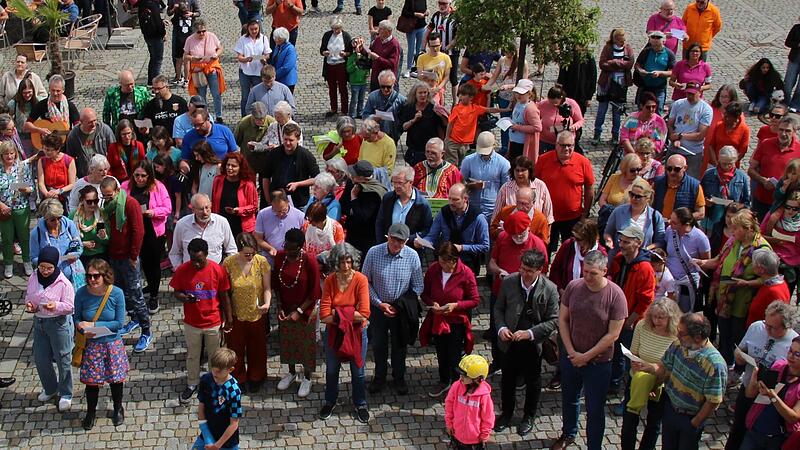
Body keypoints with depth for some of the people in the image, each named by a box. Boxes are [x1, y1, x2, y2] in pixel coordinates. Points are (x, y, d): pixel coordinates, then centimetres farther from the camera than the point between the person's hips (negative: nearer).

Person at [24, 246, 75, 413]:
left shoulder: (63, 283, -19)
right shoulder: (33, 278, -2)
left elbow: (70, 306, -15)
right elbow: (28, 296, 12)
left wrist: (56, 306, -33)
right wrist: (29, 304, -10)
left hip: (58, 323, -6)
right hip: (39, 322, 6)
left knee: (63, 360, 5)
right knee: (40, 359, 16)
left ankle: (65, 395, 22)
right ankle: (50, 388, 39)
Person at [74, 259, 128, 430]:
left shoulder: (116, 293, -17)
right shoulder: (82, 293, -14)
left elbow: (119, 323, -15)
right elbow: (77, 319, -2)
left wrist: (93, 325, -21)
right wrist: (82, 328, -24)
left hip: (113, 344, 0)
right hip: (91, 345, 0)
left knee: (116, 378, 15)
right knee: (91, 381, 10)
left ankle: (118, 409, 41)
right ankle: (91, 412, 35)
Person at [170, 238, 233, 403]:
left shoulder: (218, 270, -16)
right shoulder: (182, 270, -14)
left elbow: (224, 296, -6)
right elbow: (176, 292, -3)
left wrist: (228, 319, -1)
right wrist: (184, 298, -26)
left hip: (213, 323, -1)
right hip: (192, 323, 1)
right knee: (192, 355, 19)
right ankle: (192, 384, 40)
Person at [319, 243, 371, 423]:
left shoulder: (361, 279, -19)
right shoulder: (330, 281, -14)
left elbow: (364, 315, -25)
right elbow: (324, 316, -19)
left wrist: (338, 313, -21)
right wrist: (350, 314, -22)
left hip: (356, 332, -2)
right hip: (333, 332, 2)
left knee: (358, 371, 14)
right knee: (331, 370, 19)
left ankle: (360, 404, 37)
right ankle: (330, 402, 42)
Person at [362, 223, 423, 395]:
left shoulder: (412, 256, -16)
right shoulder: (374, 253, -17)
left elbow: (417, 287, -7)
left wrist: (399, 306, -13)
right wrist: (379, 303, -12)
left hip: (401, 309, 0)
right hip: (378, 306, 0)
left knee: (399, 345, 17)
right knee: (378, 344, 17)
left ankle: (399, 379, 38)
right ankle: (379, 378, 38)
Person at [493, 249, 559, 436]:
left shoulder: (549, 289, -17)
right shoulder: (508, 282, -11)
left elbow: (554, 320, -13)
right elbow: (498, 308, 2)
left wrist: (530, 333, -22)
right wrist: (501, 328, -15)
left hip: (534, 344, -2)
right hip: (510, 342, 2)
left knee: (533, 382, 18)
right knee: (507, 379, 19)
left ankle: (529, 416, 40)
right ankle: (507, 413, 41)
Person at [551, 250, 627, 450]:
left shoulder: (615, 295, -20)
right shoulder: (573, 287, -9)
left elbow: (613, 334, -16)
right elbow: (562, 319, -1)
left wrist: (586, 356, -14)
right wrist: (571, 352, -8)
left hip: (598, 362, -4)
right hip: (570, 356, 4)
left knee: (595, 409, 7)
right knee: (569, 399, 24)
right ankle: (568, 434, 47)